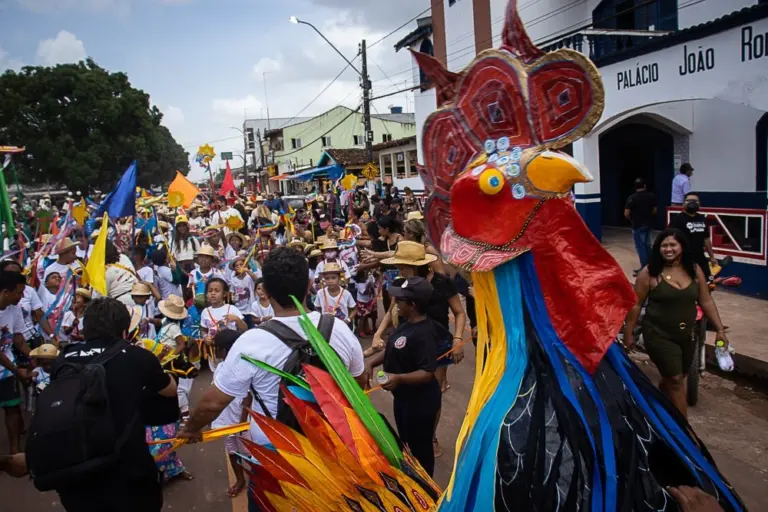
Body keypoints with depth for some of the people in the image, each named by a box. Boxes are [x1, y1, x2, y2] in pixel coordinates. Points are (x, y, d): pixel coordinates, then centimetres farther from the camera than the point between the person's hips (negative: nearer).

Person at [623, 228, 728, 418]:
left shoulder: (694, 270, 0)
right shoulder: (650, 273, -13)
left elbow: (706, 302, 5)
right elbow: (635, 305, -8)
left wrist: (720, 329, 3)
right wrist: (629, 333, -7)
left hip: (686, 336, 5)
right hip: (659, 336, -5)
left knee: (670, 379, 18)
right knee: (676, 380, -6)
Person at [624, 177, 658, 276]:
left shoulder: (632, 198, -15)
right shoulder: (651, 196, 0)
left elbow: (626, 214, -15)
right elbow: (654, 211, 7)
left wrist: (631, 219, 4)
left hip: (638, 225, -5)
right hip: (648, 224, 5)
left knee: (640, 246, 1)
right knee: (647, 245, 17)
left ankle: (644, 267, 1)